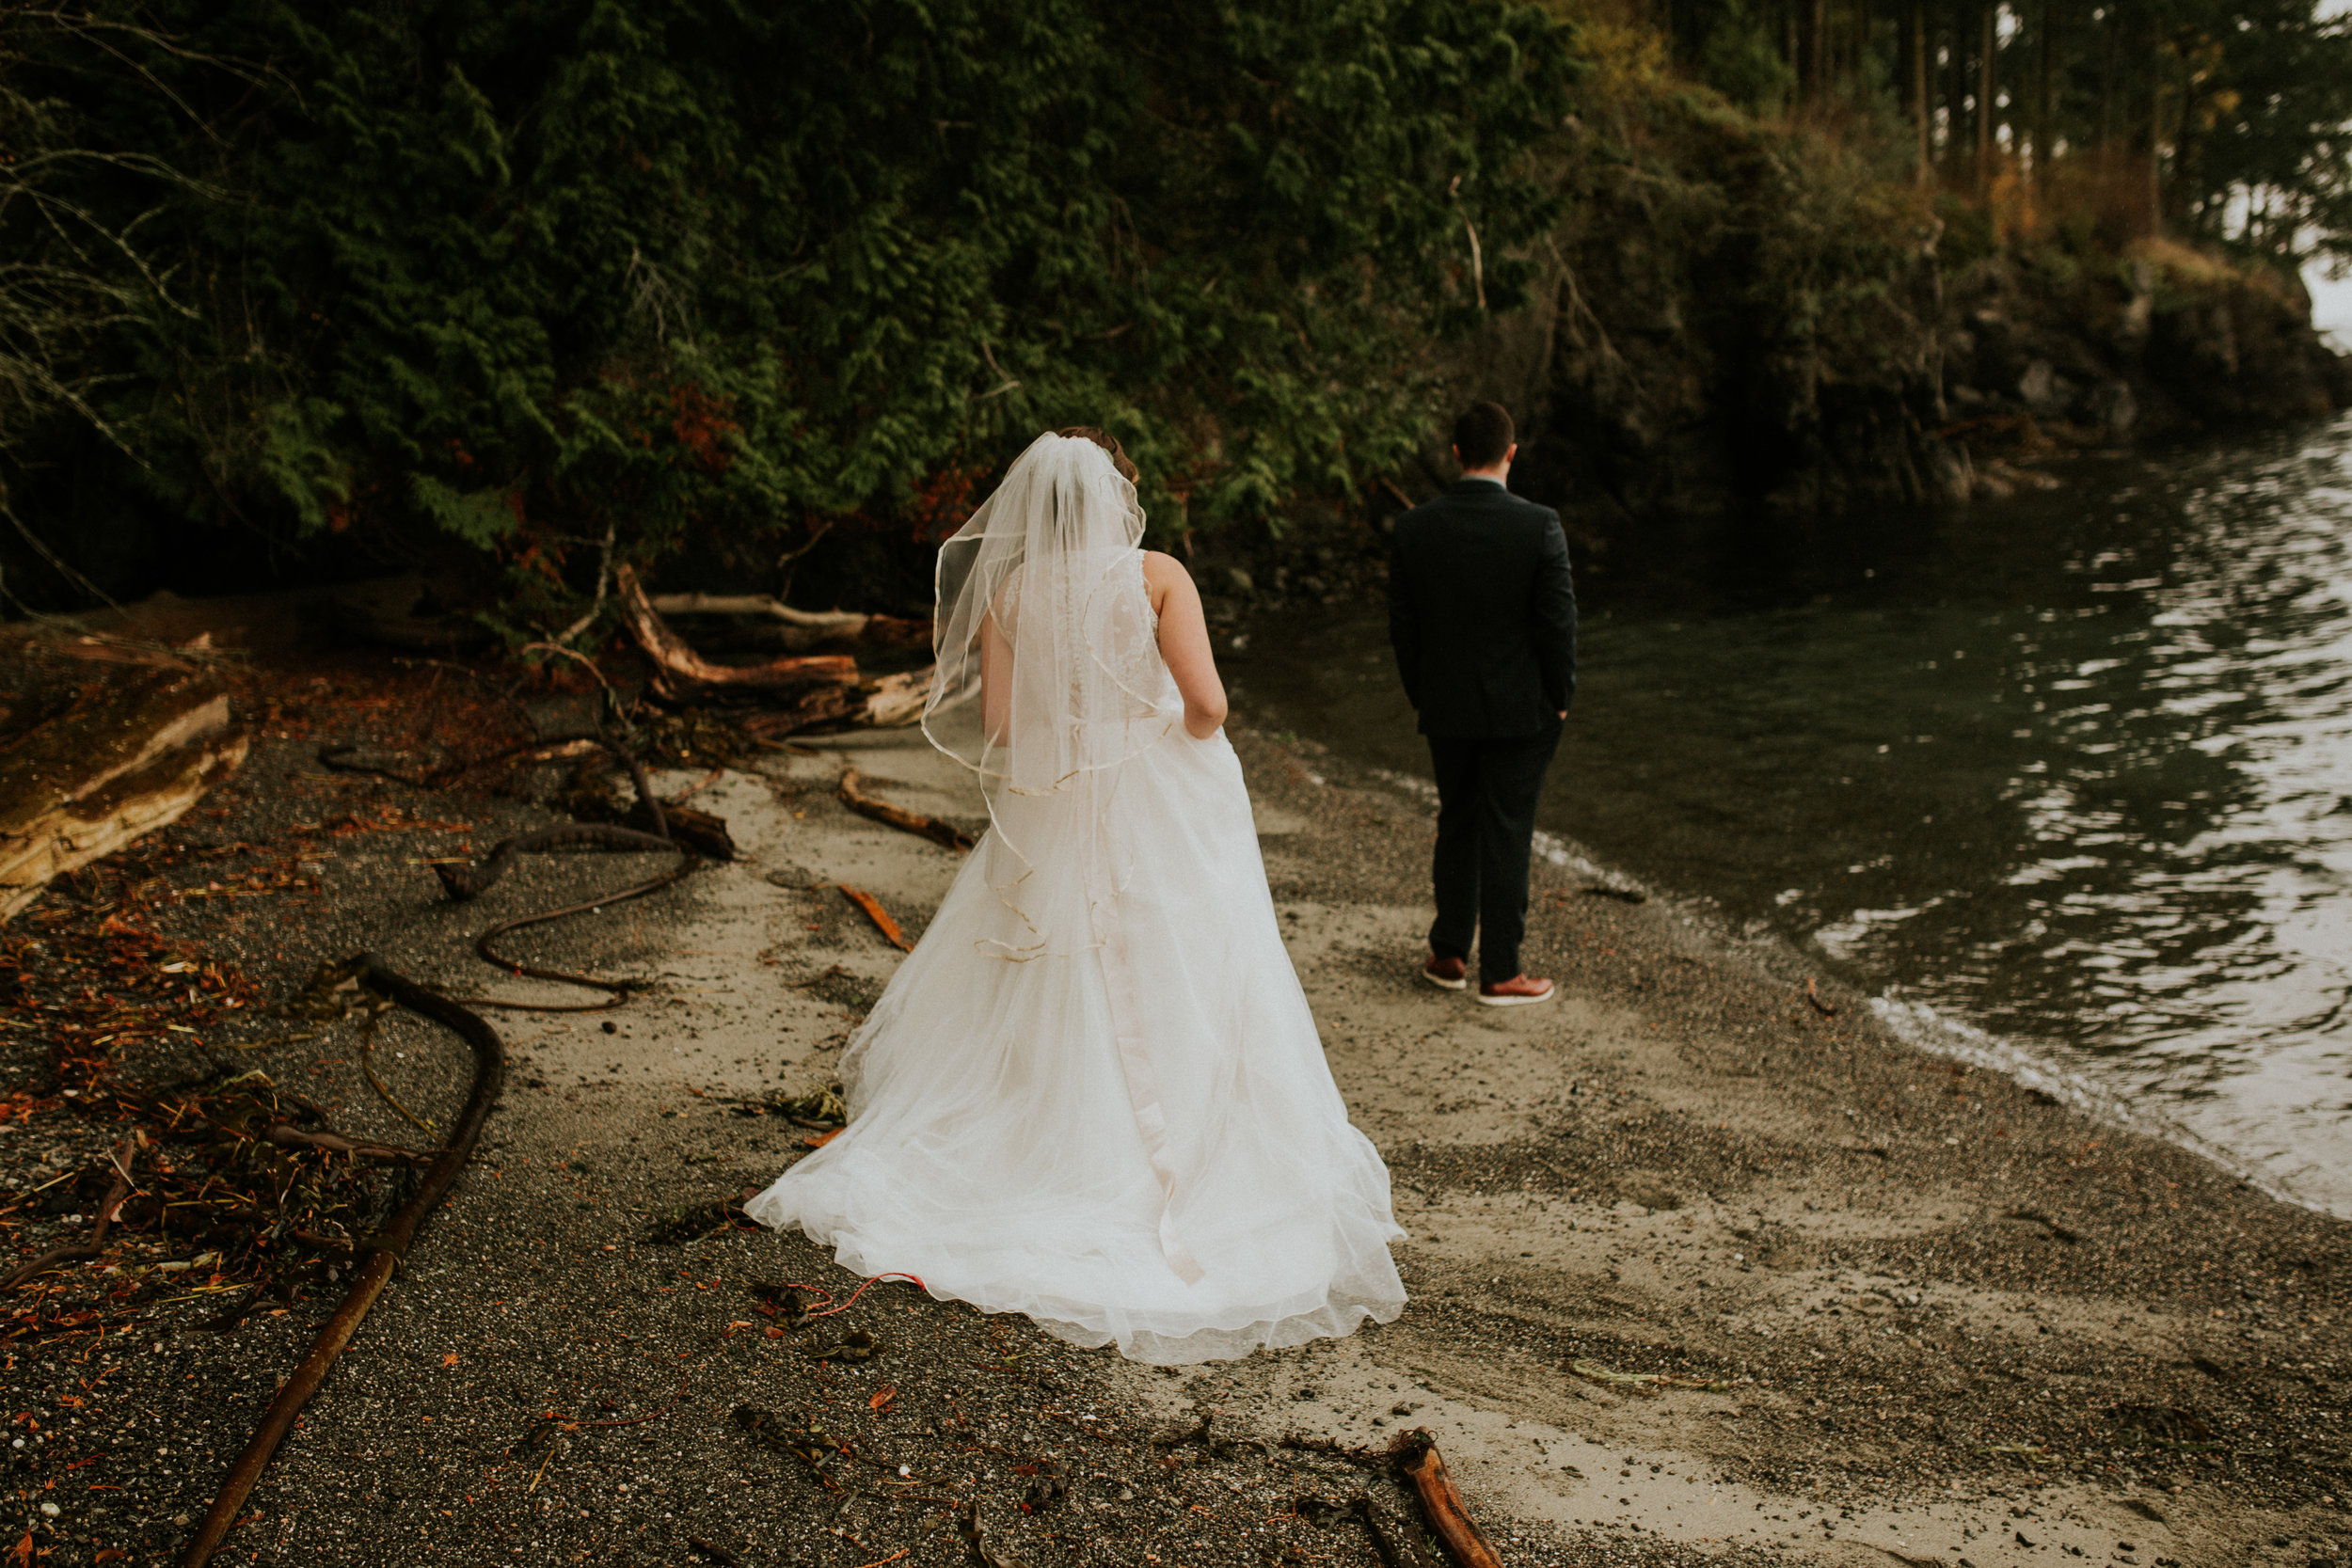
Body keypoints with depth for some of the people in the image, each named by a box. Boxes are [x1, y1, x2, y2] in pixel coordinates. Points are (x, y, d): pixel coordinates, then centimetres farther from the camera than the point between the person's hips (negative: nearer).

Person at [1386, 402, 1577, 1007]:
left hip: (1446, 708, 3)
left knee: (1456, 827, 18)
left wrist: (1422, 696, 12)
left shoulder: (1414, 527, -6)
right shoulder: (1540, 526, -15)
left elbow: (1402, 624, 0)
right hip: (1520, 709, -3)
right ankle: (1499, 973, 13)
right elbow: (1558, 621, -12)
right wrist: (1560, 697, 1)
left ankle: (1448, 956, 27)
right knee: (1507, 836, 5)